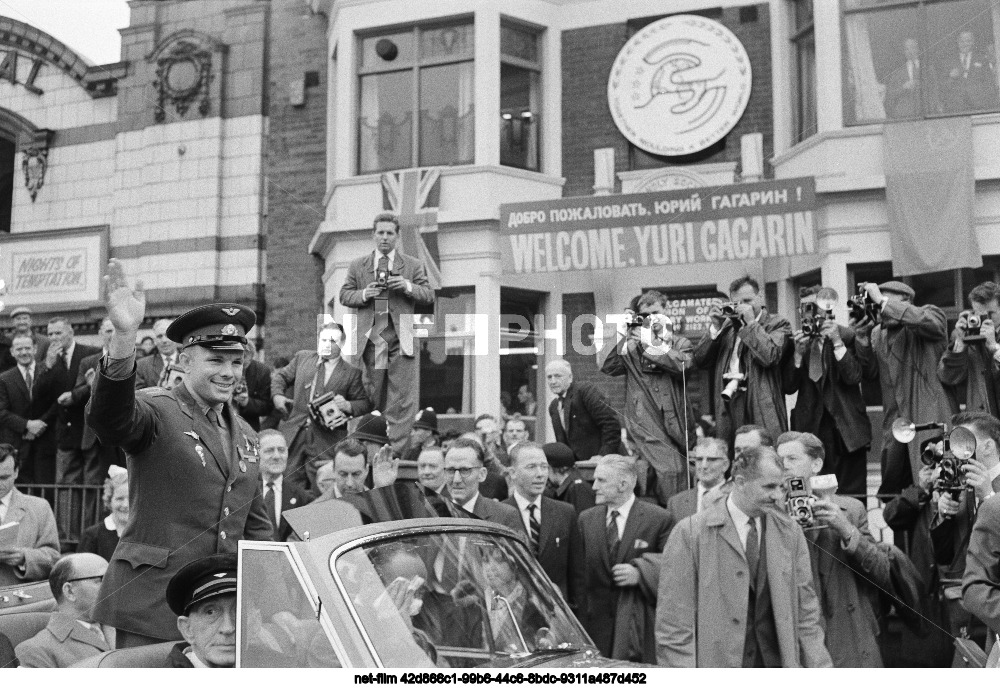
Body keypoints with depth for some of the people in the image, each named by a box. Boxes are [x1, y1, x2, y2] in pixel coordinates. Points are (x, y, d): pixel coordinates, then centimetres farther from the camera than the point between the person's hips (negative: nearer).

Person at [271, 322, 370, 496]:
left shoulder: (351, 373, 2)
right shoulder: (302, 357, 11)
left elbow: (365, 403, 4)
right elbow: (280, 375, 21)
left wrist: (348, 406, -15)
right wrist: (277, 394, 3)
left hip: (325, 441, -2)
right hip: (294, 434, 3)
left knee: (319, 492, -2)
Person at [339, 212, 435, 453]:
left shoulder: (413, 265, 10)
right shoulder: (357, 265, 13)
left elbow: (429, 297, 6)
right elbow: (344, 296, 10)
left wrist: (408, 287, -12)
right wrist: (364, 294, -10)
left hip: (401, 336, -1)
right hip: (370, 336, 1)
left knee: (401, 395, -6)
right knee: (373, 393, 6)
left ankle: (396, 448, -5)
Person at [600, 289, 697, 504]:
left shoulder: (680, 343, 12)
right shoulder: (629, 345, 9)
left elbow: (683, 363, -11)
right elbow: (606, 366, -7)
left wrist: (649, 344, -12)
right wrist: (621, 335, -9)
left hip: (676, 419, 3)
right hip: (645, 420, -3)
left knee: (682, 469, 8)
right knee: (670, 468, -20)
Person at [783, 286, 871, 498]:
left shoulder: (847, 336, 1)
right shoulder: (798, 339, 8)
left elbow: (853, 377, -10)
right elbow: (789, 387, 3)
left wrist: (837, 342, -16)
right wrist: (798, 352, -10)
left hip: (846, 427, -2)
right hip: (811, 426, 2)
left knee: (852, 494, -1)